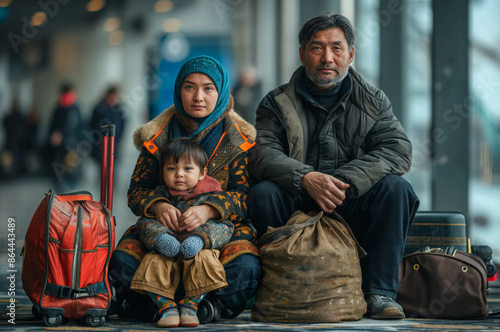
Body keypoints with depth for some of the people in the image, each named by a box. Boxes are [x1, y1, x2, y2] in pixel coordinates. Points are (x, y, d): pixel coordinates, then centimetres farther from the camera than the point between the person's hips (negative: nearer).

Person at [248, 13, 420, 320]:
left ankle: (380, 292, -22)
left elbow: (398, 150, -8)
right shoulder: (278, 104, 6)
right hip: (296, 208, 0)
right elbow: (263, 154, -9)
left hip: (353, 212, 1)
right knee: (263, 193, -28)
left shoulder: (373, 101, 8)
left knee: (396, 188, -25)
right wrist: (306, 178, -30)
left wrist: (342, 182, -23)